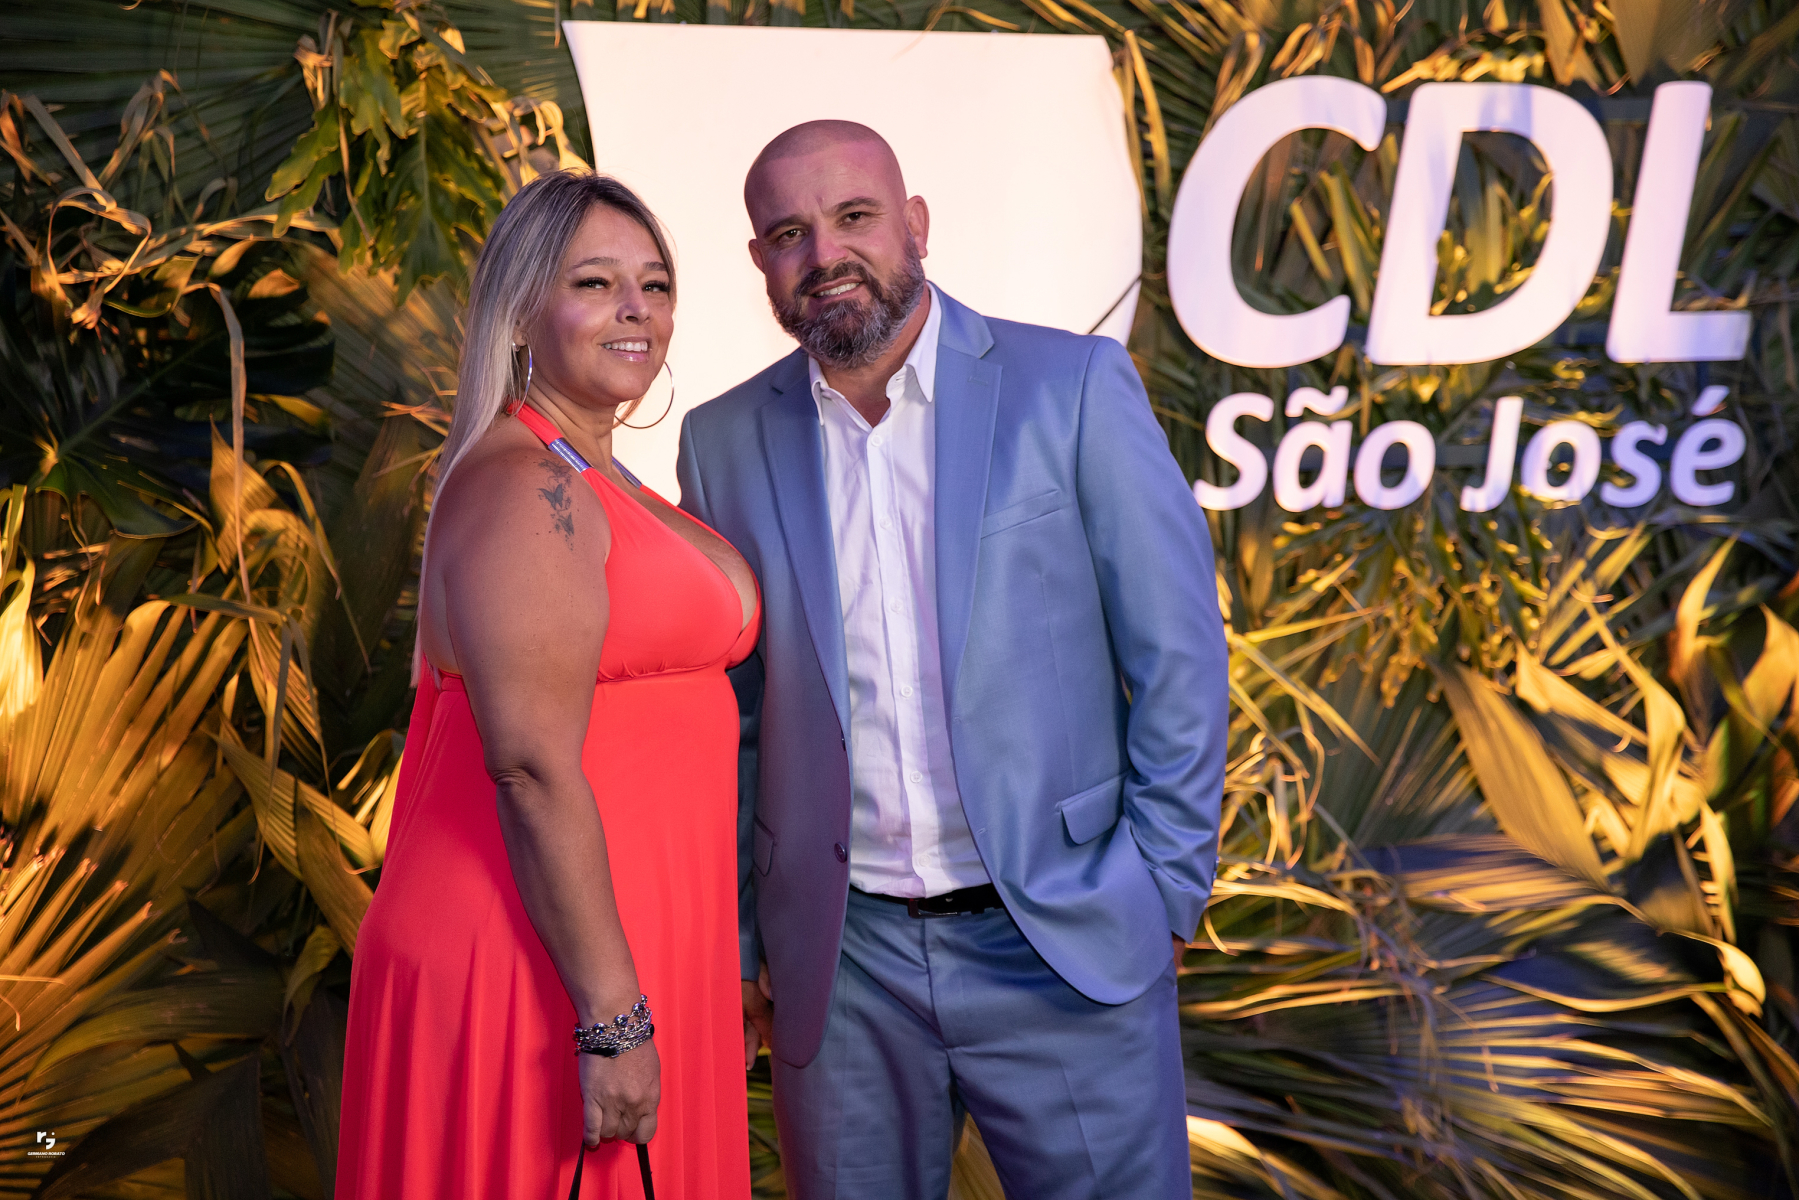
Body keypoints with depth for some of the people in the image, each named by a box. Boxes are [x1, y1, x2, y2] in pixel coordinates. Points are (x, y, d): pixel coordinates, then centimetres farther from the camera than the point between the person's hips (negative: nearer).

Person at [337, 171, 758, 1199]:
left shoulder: (593, 481, 13)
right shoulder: (523, 489, -17)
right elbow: (533, 770, -22)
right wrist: (614, 1020, -20)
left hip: (628, 951, 9)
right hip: (541, 973, -9)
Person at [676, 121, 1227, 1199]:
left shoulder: (1075, 385, -5)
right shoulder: (726, 442, 2)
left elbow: (1178, 656, -3)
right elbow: (729, 714, 7)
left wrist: (1166, 895, -4)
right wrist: (734, 938, 8)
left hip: (1065, 947, -2)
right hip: (841, 961, 2)